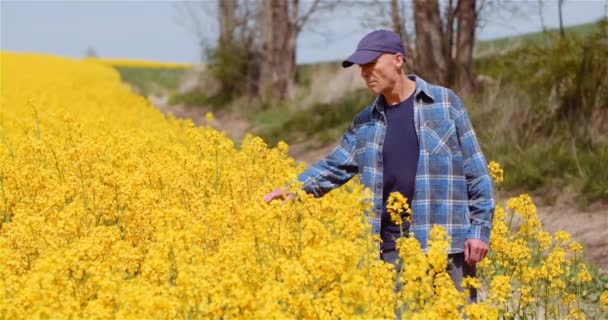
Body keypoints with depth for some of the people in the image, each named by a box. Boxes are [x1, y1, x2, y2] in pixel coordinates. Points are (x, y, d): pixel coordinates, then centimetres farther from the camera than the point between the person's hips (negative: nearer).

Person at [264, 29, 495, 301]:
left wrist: (480, 230, -5)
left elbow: (475, 171, 0)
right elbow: (334, 167, 14)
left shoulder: (445, 102, 0)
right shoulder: (366, 122, 12)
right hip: (393, 247, 4)